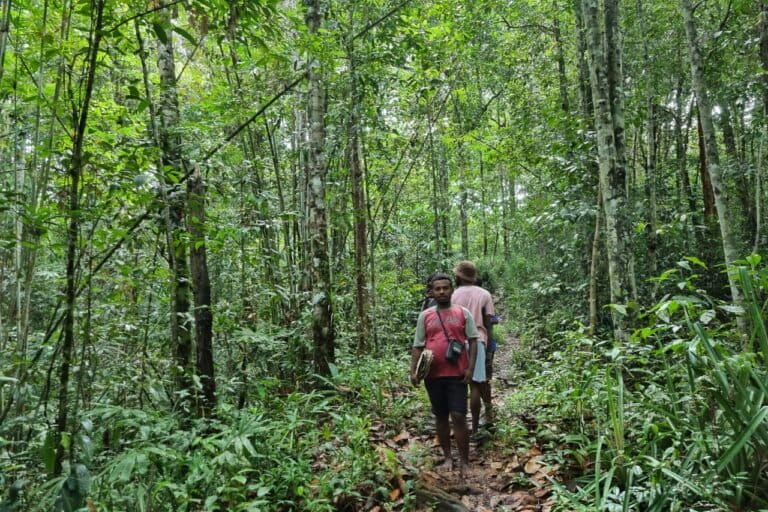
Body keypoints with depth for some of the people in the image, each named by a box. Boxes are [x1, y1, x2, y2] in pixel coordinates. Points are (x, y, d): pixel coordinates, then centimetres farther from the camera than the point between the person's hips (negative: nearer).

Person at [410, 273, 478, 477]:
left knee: (459, 416, -3)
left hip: (457, 374, -2)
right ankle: (447, 457, 27)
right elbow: (417, 346, 6)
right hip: (433, 375, 2)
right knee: (440, 416, 12)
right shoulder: (425, 315, 5)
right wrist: (414, 371, -3)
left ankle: (464, 462, 10)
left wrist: (471, 367, -8)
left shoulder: (463, 313, 1)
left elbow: (473, 341, 2)